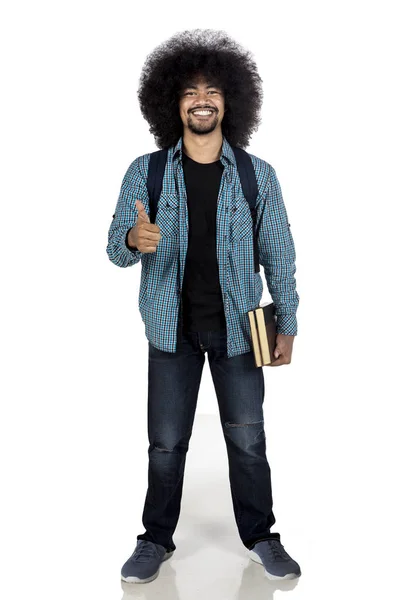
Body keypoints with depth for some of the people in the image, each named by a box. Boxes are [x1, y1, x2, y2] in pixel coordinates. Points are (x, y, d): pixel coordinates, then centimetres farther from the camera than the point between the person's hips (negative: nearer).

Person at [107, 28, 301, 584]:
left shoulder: (258, 175, 0)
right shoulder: (146, 172, -1)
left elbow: (278, 253, 4)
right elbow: (115, 247, -2)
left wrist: (287, 325, 1)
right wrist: (135, 240, -27)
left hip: (238, 327, 0)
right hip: (173, 328, 0)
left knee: (247, 439, 8)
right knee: (166, 442, 7)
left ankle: (260, 537, 27)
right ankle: (156, 540, 26)